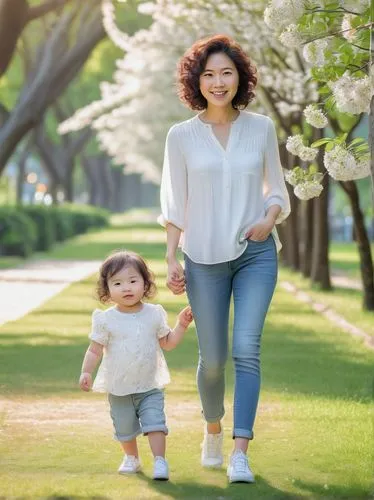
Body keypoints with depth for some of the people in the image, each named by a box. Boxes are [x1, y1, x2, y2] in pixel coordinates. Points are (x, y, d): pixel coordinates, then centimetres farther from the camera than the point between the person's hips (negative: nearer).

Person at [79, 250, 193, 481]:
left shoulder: (154, 314, -4)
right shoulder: (106, 319, -9)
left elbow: (168, 343, 7)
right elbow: (95, 349, -5)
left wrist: (182, 325, -3)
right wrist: (86, 372, -17)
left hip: (150, 386, 0)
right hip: (119, 389, 0)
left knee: (155, 423, -15)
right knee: (125, 428, 15)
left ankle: (160, 461, -11)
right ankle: (131, 458, 38)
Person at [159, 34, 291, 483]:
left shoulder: (261, 128, 3)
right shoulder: (181, 135, 1)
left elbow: (277, 189, 11)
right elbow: (174, 205, 4)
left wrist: (269, 219, -9)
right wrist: (171, 259, -3)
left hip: (256, 254, 0)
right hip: (205, 260, 0)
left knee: (246, 348, -14)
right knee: (212, 358, 4)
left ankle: (240, 453, -15)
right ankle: (213, 429, 33)